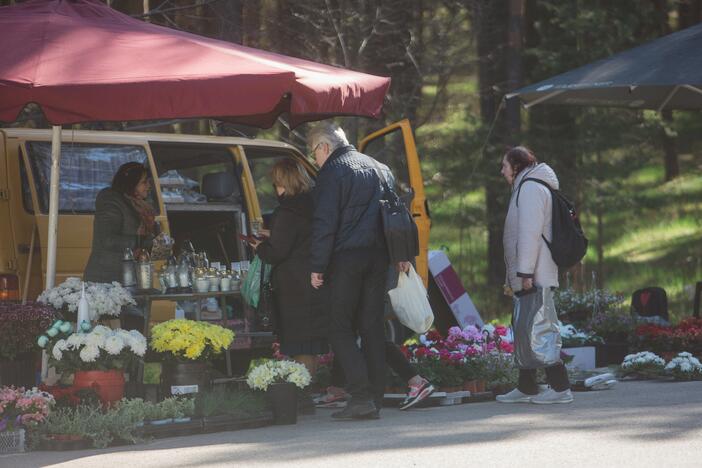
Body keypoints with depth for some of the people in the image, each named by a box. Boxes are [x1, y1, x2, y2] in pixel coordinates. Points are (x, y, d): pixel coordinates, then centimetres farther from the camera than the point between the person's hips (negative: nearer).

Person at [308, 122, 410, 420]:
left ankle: (361, 396, -14)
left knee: (341, 329, -2)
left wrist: (317, 267, -10)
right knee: (372, 327, 8)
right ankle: (375, 399, 6)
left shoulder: (332, 172, -6)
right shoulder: (377, 168, 17)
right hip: (378, 256, 7)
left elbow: (324, 224, -12)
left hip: (346, 258, -7)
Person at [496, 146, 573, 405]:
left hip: (535, 276, -11)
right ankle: (526, 388, 18)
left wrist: (525, 272, -22)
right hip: (528, 277, 11)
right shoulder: (525, 188, 21)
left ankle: (560, 388, -11)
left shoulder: (531, 188, -10)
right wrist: (515, 277, 21)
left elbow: (530, 233, -18)